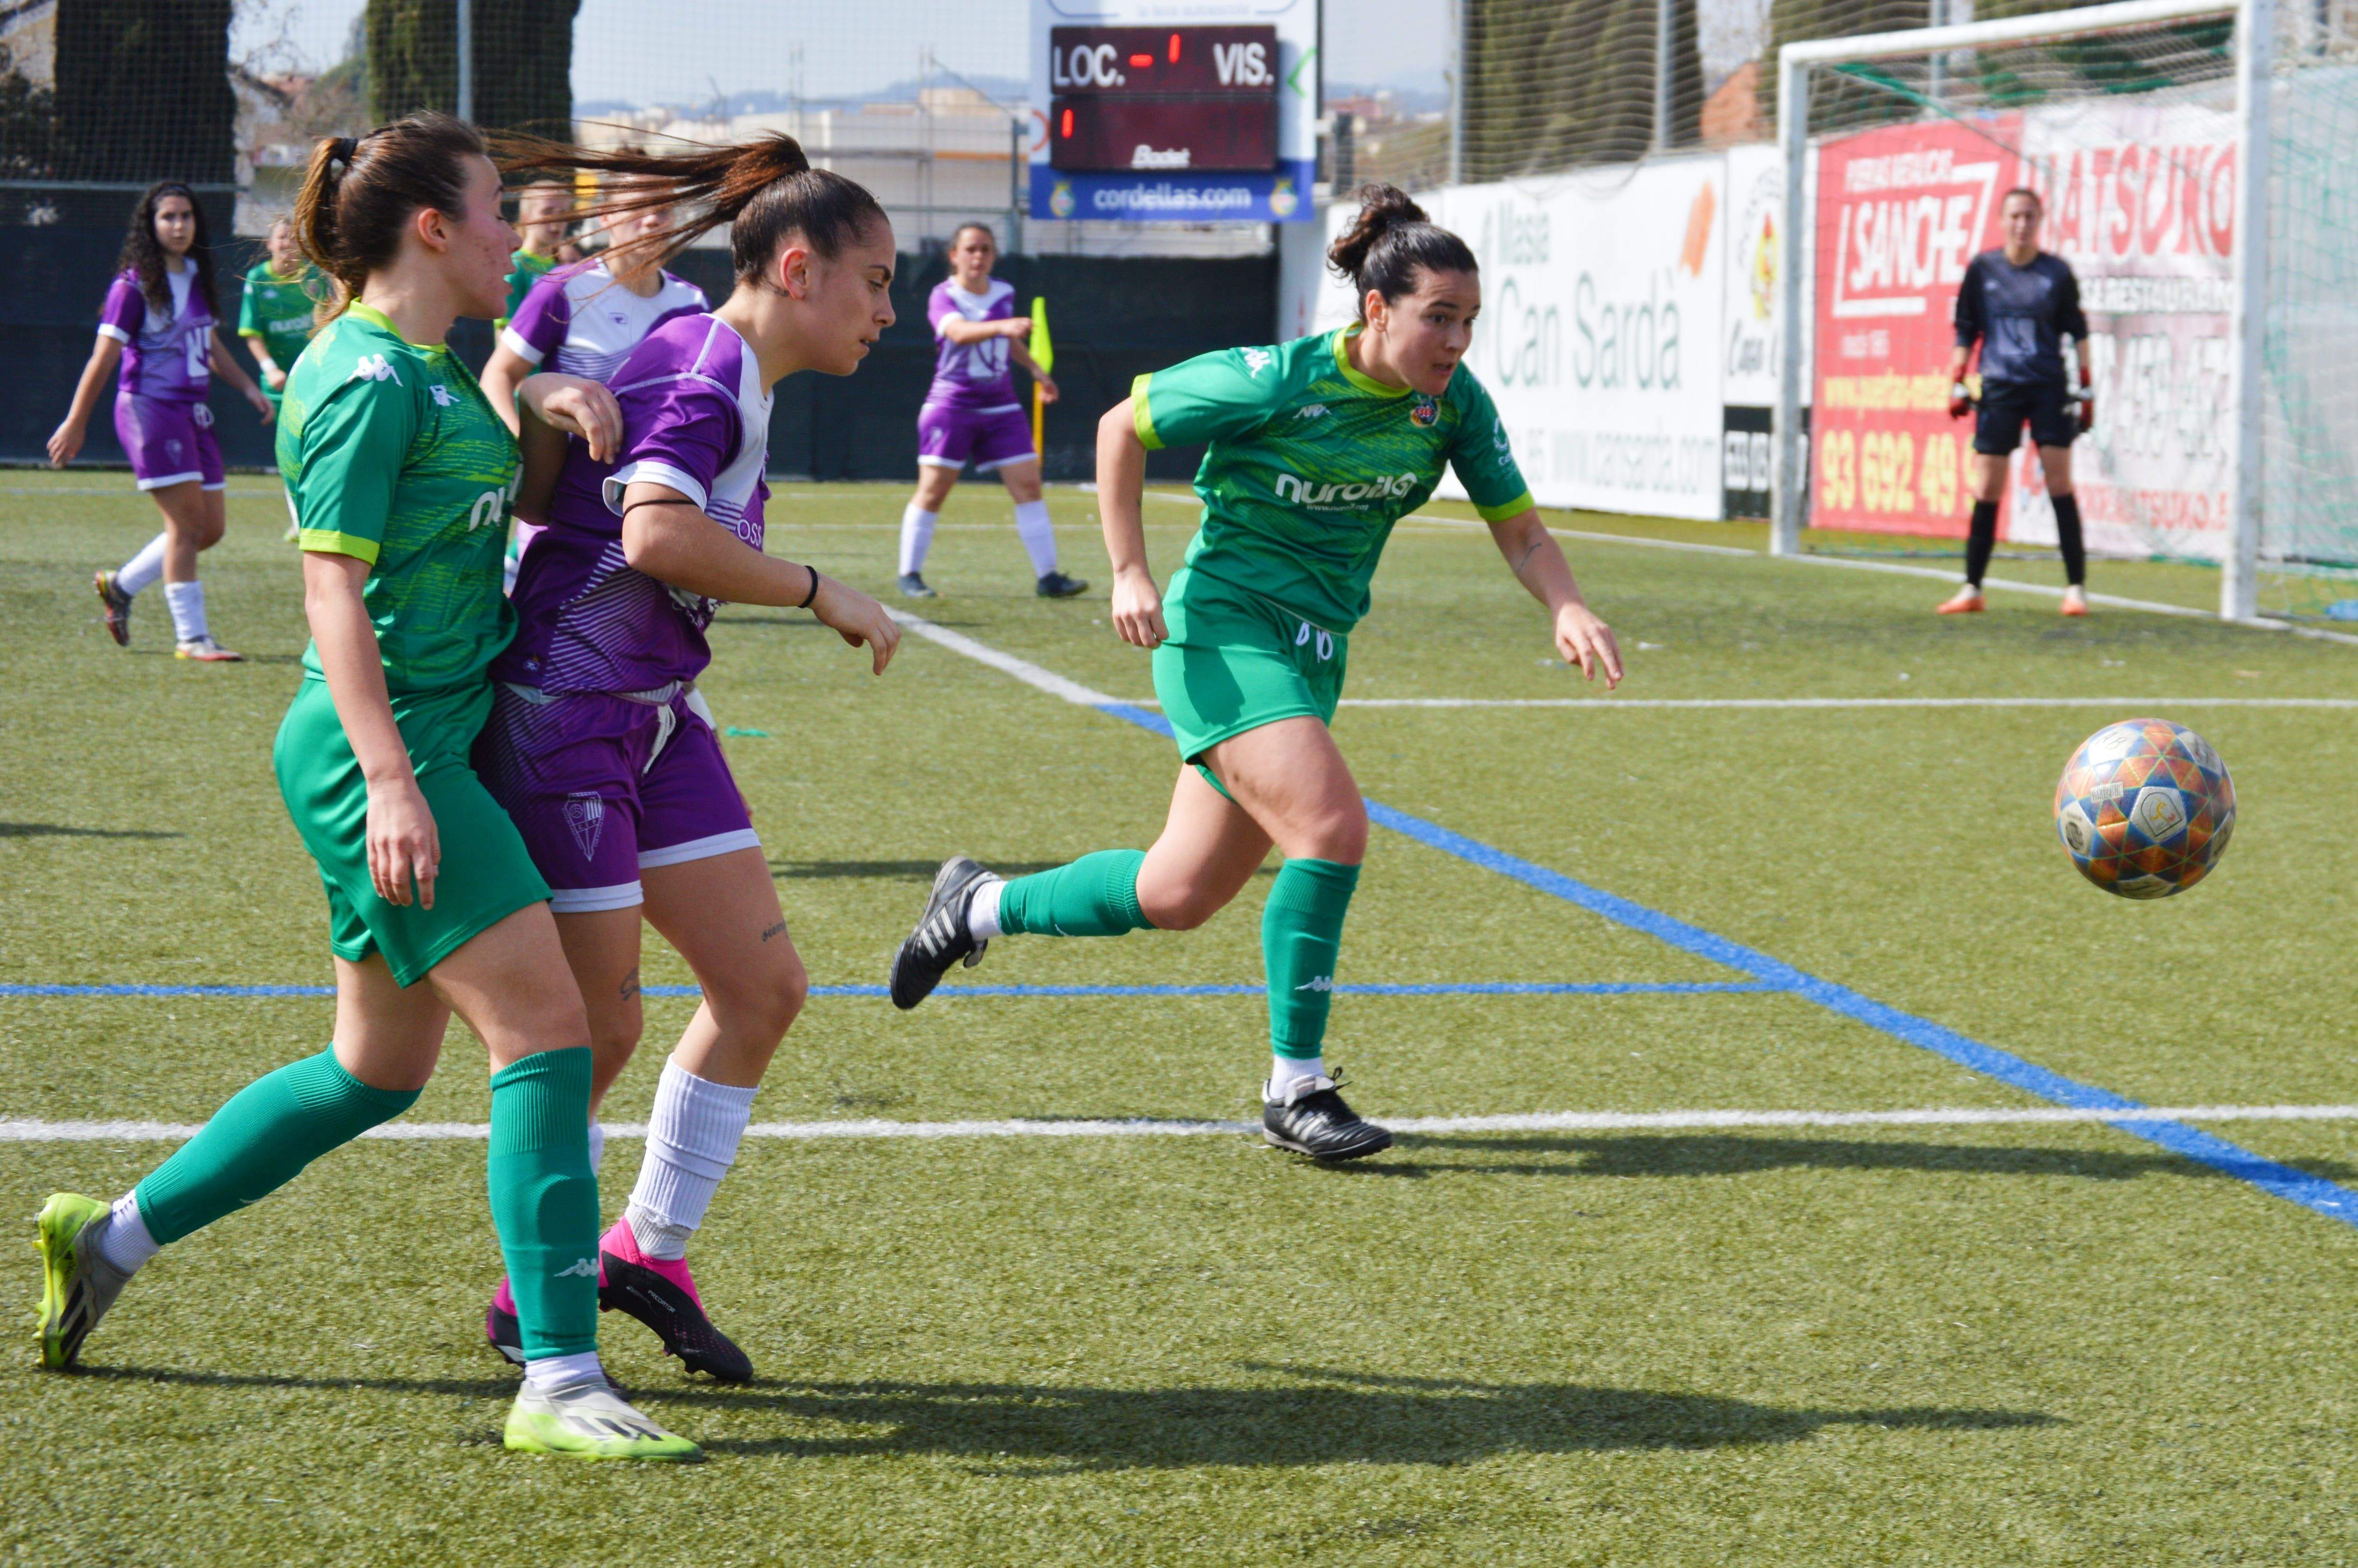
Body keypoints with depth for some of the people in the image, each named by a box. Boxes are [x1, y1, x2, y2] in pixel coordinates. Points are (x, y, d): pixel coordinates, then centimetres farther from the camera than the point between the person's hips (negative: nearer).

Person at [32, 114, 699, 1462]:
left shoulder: (433, 363, 13)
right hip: (382, 746, -10)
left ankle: (111, 1236, 29)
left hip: (431, 741, 10)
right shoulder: (366, 378, -13)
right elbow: (334, 589, -17)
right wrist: (388, 778, -24)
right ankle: (559, 1380, -14)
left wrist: (550, 394, 13)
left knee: (380, 1070, 17)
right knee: (547, 1023, -14)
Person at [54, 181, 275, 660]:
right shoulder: (134, 287, -8)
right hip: (149, 408, -8)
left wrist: (248, 387, 17)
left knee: (211, 526, 7)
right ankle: (191, 635, -5)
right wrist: (75, 424, -7)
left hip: (193, 413, 8)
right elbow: (103, 358, -7)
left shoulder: (196, 278, 13)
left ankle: (121, 584, 25)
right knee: (187, 520, -11)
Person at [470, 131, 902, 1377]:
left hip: (654, 714, 10)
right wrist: (821, 593, -26)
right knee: (599, 1025, -1)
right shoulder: (705, 372, -19)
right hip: (561, 712, -10)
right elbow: (659, 536, -36)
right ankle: (533, 1296, 16)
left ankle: (648, 1252, 19)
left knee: (763, 984, 7)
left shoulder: (721, 362, 10)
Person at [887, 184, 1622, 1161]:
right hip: (1221, 630, -7)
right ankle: (1295, 1089, -12)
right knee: (1332, 827, -24)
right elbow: (1122, 427, -6)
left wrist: (1569, 608, -20)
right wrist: (1129, 573, -11)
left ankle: (980, 907, 34)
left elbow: (1520, 531, 0)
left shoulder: (1455, 405, -3)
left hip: (1313, 654, 7)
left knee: (1176, 898, 10)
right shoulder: (1277, 381, -18)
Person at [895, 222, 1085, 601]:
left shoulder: (1004, 293, 8)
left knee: (1027, 485, -3)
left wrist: (1034, 369, 24)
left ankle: (1047, 577, -2)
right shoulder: (943, 296, -9)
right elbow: (959, 331, -31)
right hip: (951, 404, -5)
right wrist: (1002, 326, -46)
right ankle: (909, 575, 9)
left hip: (1001, 407, 5)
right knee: (933, 490, -4)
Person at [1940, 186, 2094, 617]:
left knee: (2060, 485, -5)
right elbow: (1965, 330, 11)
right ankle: (1971, 589, 7)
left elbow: (2077, 331, 11)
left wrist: (2087, 390, 8)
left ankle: (2076, 588, -1)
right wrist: (1957, 386, 5)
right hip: (1999, 388, 1)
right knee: (1986, 491, -1)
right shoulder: (1983, 269, 5)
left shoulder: (2056, 272, 4)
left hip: (2048, 388, -1)